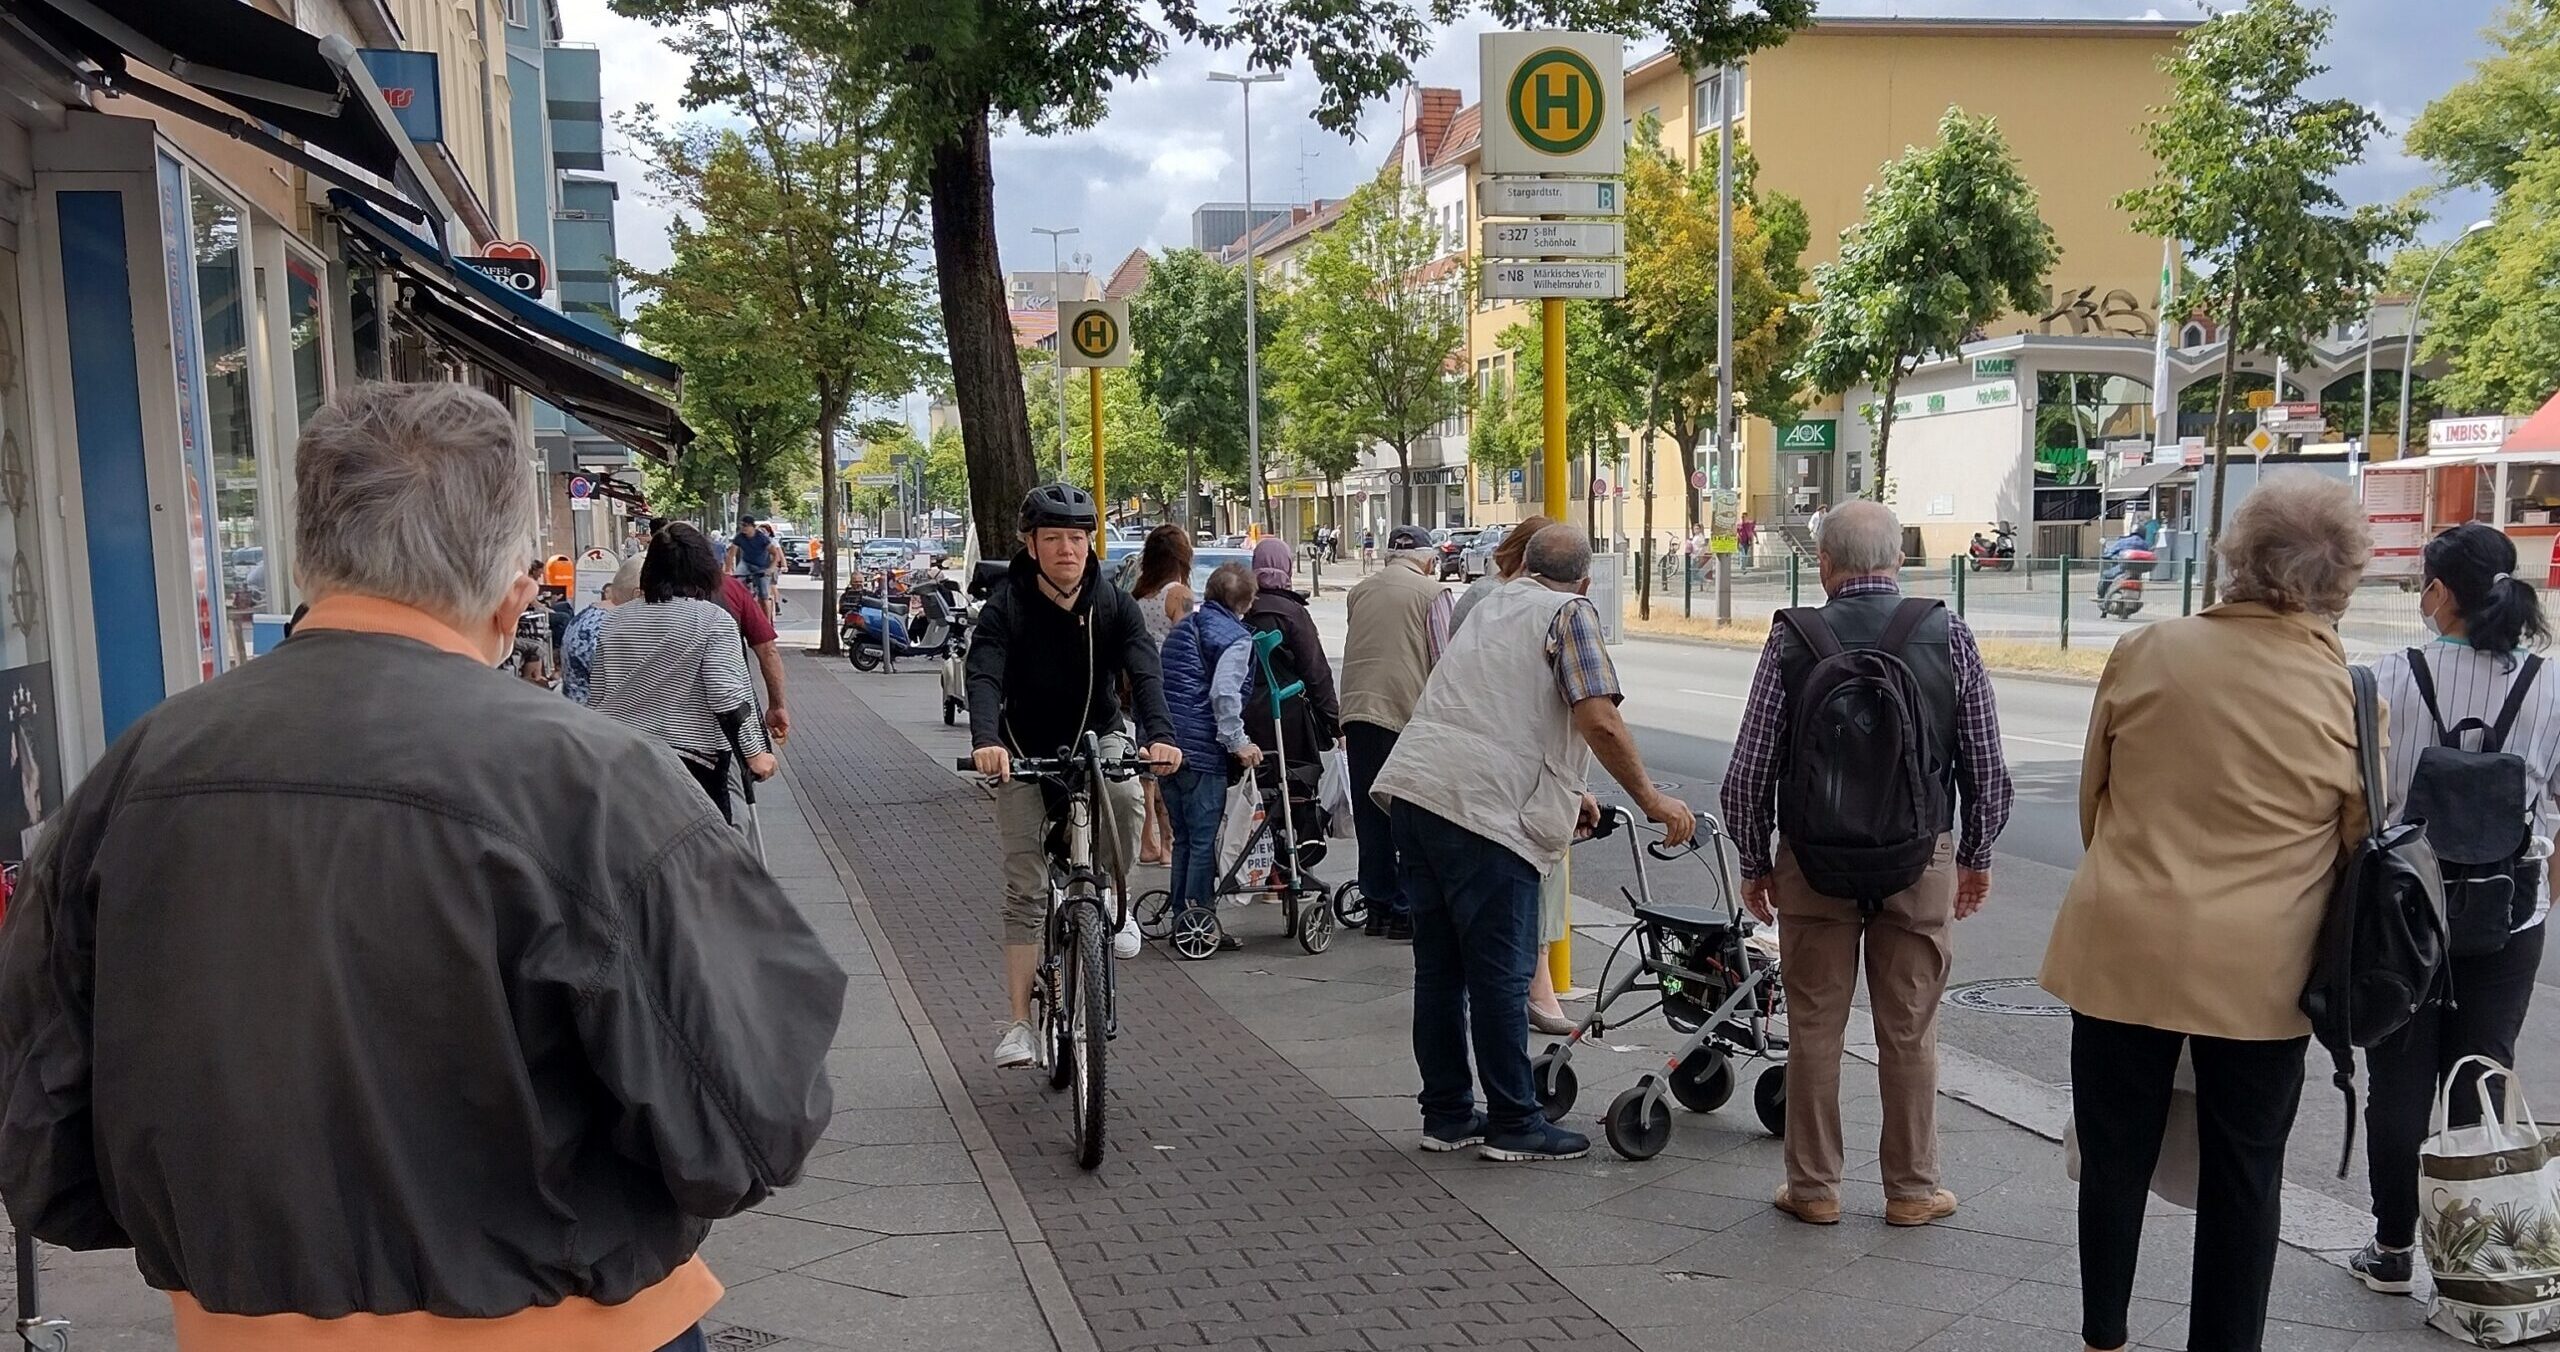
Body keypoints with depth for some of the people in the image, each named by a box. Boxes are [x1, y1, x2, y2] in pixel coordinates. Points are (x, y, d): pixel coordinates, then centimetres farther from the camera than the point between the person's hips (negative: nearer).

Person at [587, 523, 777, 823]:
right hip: (691, 758, -5)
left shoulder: (615, 620, 8)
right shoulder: (712, 620, -8)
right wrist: (754, 751, -12)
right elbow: (726, 697, -16)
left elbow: (596, 697, 11)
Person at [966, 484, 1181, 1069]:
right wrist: (986, 742, -50)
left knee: (1124, 800, -34)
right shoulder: (1006, 608, -15)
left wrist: (1159, 734, -43)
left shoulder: (1114, 604, -10)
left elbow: (1144, 670, -24)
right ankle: (1020, 1022, 4)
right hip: (1025, 751, 0)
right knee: (1025, 889, -3)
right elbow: (983, 676, -30)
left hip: (1097, 737, 1)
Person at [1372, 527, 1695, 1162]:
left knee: (1439, 966, 14)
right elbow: (1599, 722, -13)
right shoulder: (1570, 613, 2)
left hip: (1414, 789, 8)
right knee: (1500, 975, 1)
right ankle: (1513, 1123, 10)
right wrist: (1650, 798, -2)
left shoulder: (1493, 604, 26)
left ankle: (1447, 1114, 23)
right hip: (1483, 809, -8)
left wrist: (1568, 792, 40)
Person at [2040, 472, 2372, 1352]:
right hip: (2259, 971, -1)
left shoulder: (2143, 652, -6)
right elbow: (2358, 849, 1)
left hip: (2125, 947, 1)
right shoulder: (2349, 699, -9)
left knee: (2116, 1156, 16)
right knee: (2243, 1177, 14)